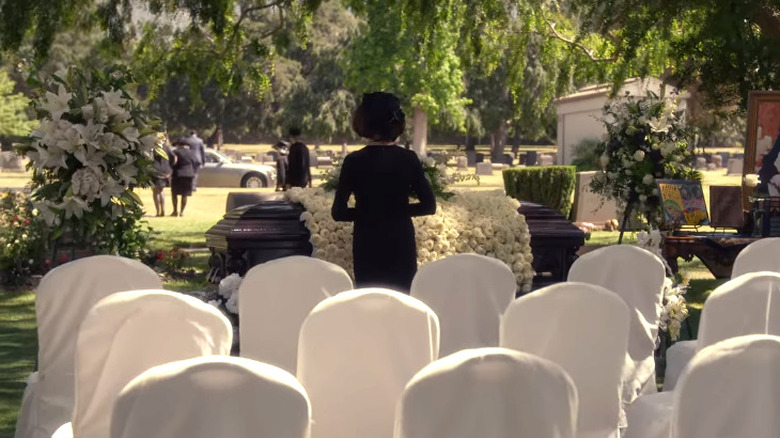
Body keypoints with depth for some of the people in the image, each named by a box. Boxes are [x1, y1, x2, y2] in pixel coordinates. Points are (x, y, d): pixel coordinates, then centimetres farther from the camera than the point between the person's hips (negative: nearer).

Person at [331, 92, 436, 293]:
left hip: (367, 245, -1)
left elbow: (338, 212, -10)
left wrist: (365, 212, 6)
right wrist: (399, 210, 9)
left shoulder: (354, 161, -11)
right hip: (401, 243, 2)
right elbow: (429, 205, -3)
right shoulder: (408, 159, -6)